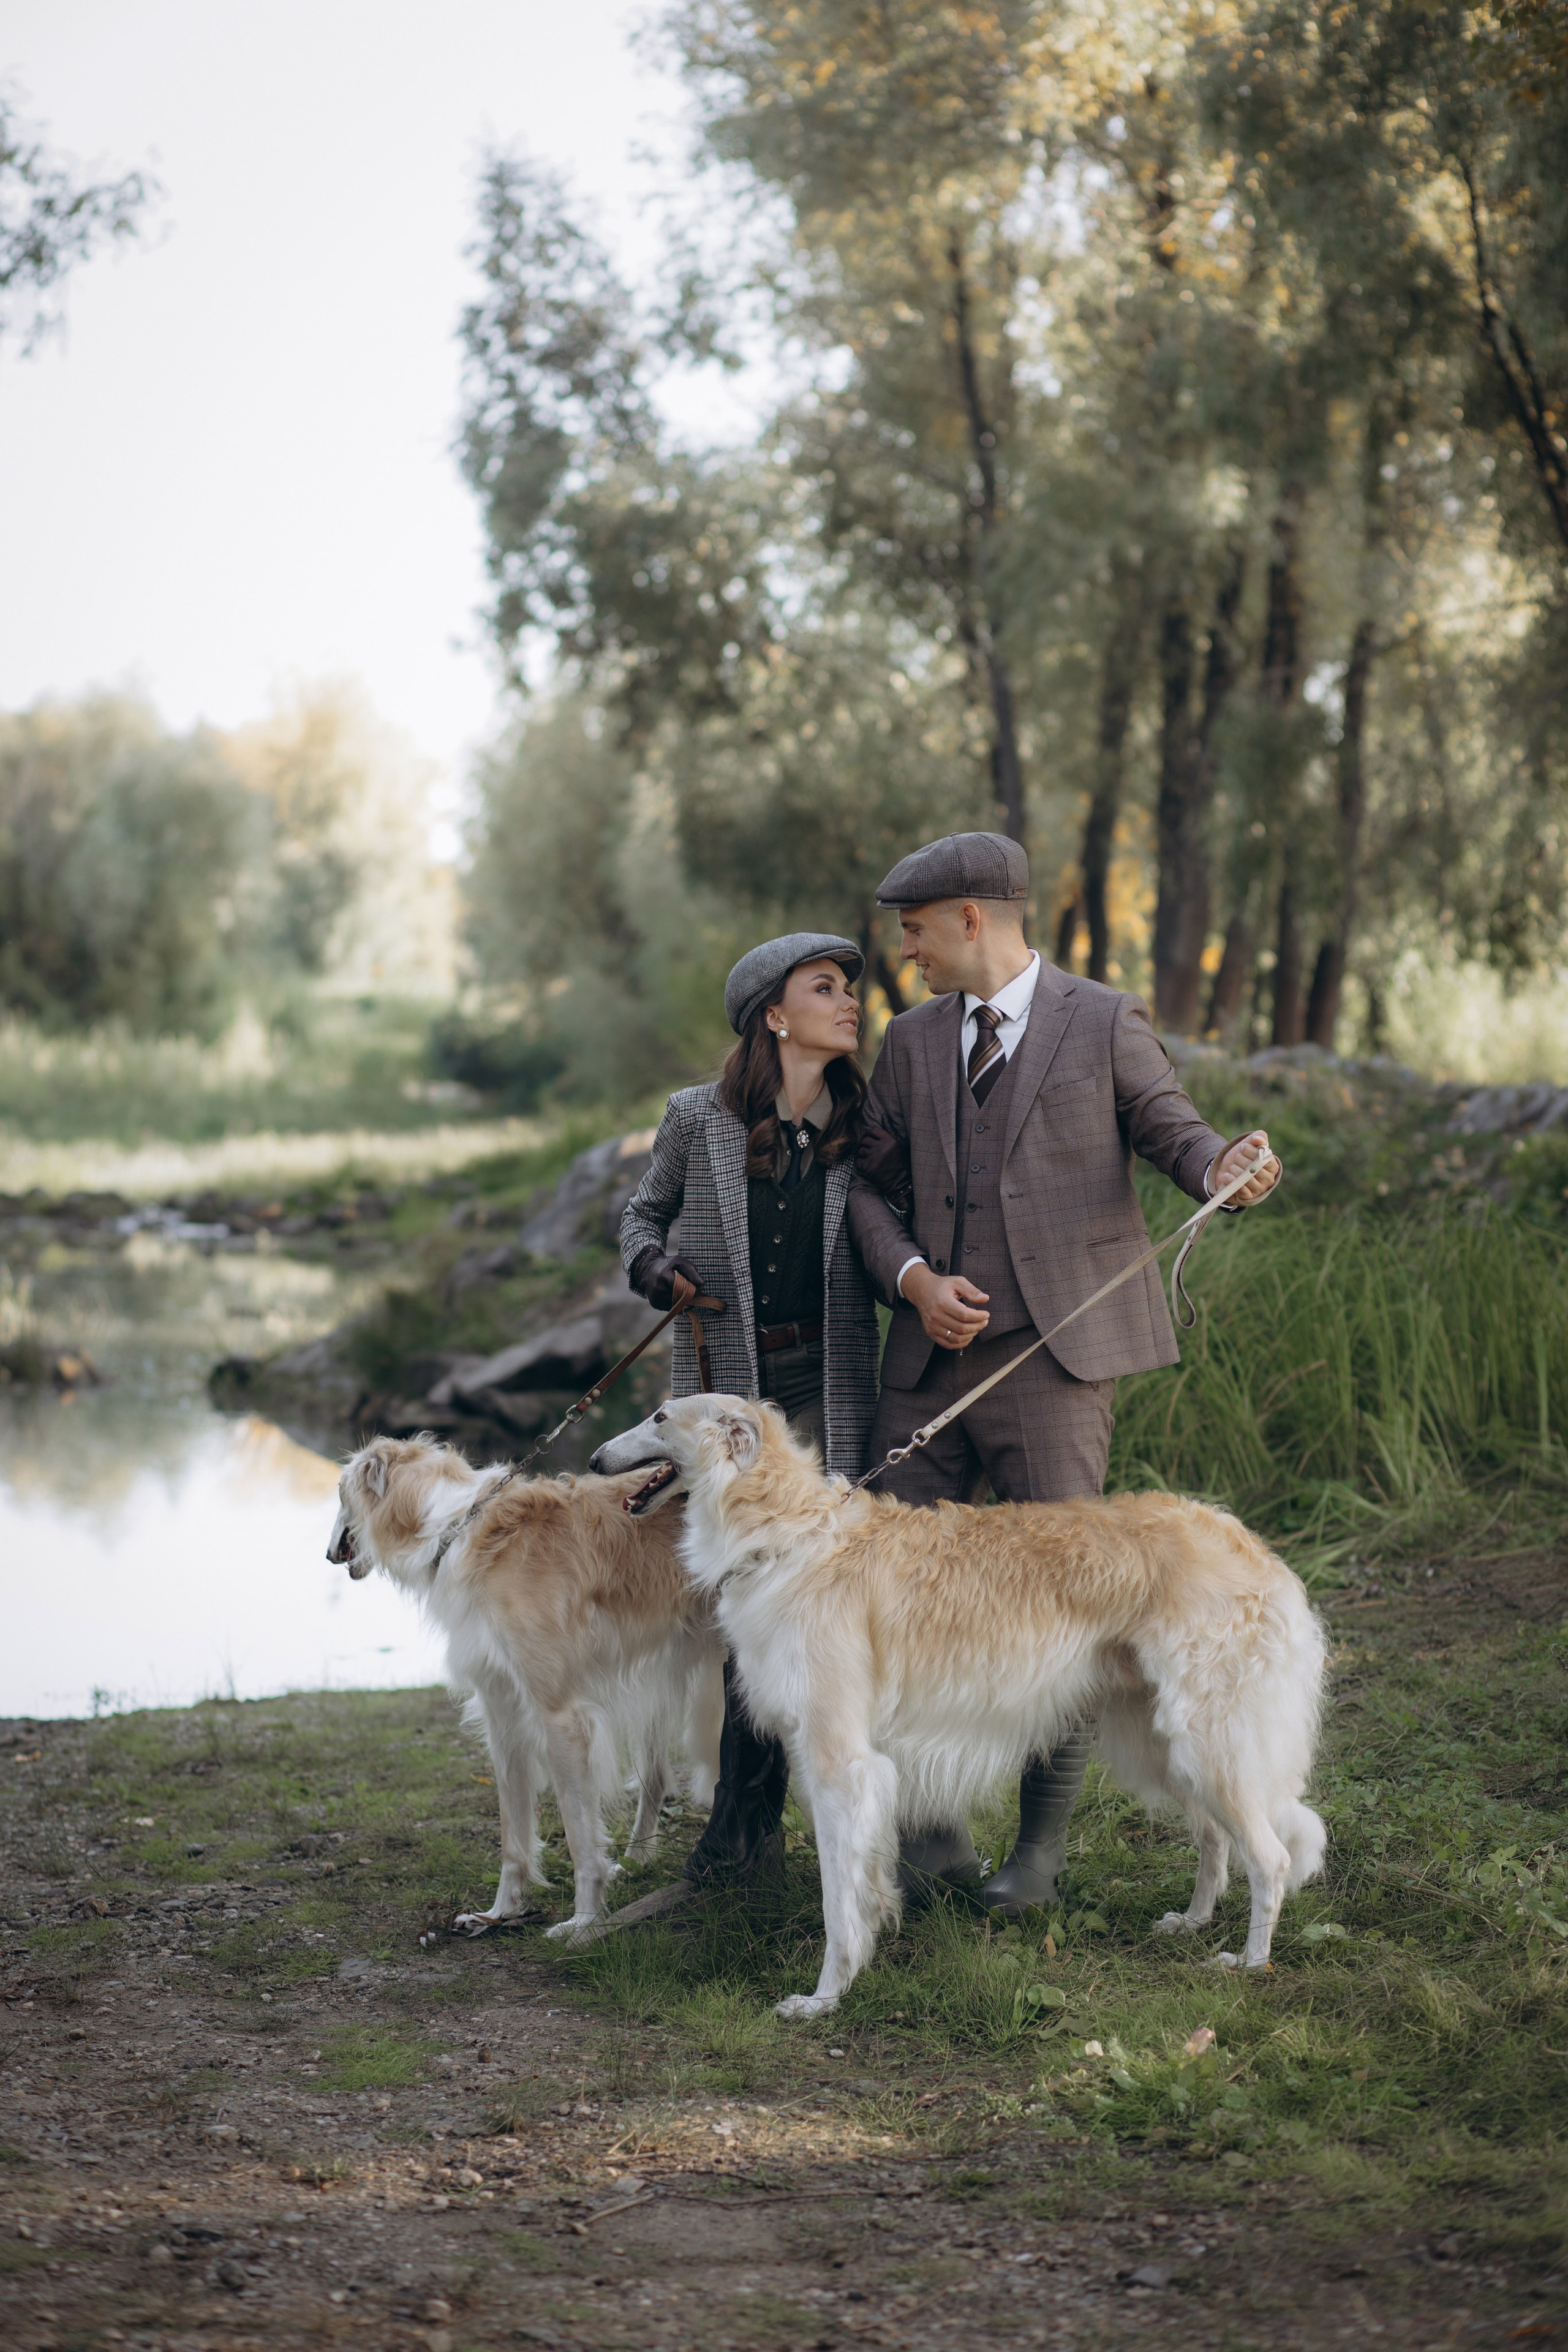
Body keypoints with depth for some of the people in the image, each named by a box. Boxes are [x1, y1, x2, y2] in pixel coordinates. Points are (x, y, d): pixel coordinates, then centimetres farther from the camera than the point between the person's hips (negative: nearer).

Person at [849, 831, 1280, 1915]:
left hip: (1053, 1355, -5)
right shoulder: (914, 1040, 13)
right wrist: (915, 1280, -3)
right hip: (931, 1355, 5)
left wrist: (1227, 1166, -19)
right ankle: (935, 1832, 17)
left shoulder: (1105, 1024, 0)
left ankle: (1042, 1844, 14)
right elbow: (871, 1186, 15)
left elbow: (1174, 1131, 5)